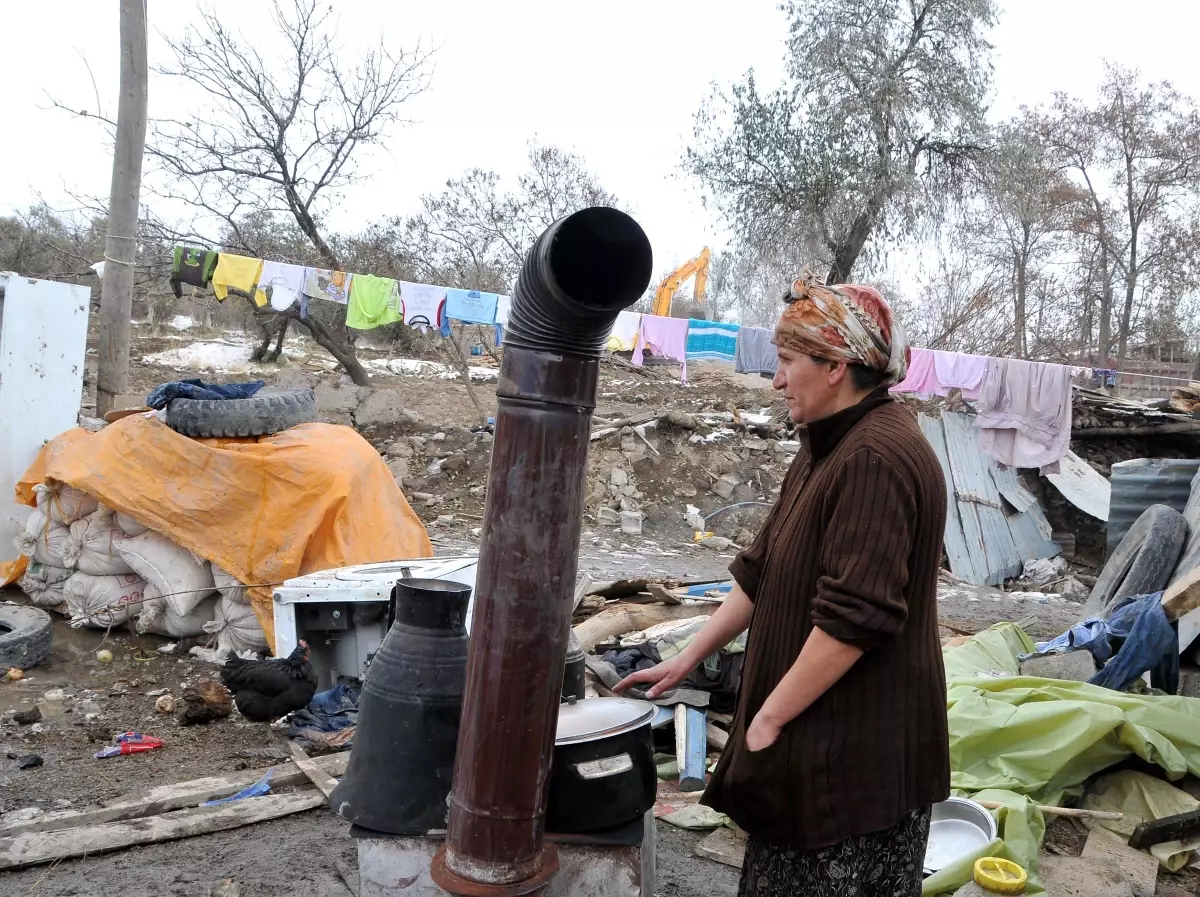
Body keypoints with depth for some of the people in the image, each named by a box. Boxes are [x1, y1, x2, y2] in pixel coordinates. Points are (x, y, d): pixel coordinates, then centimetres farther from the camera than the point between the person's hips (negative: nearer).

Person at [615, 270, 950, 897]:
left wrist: (768, 718, -16)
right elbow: (761, 573, 13)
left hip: (861, 753, -9)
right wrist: (685, 661, 12)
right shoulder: (827, 450, 11)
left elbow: (852, 618, -25)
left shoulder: (877, 457, -22)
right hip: (816, 743, 9)